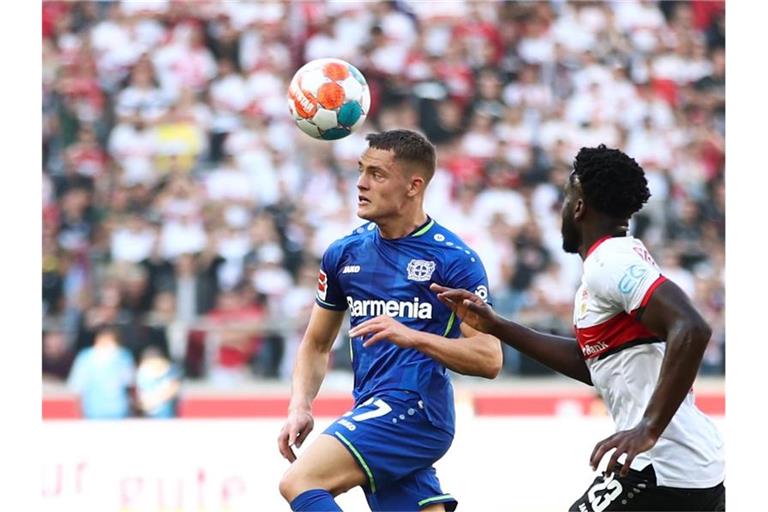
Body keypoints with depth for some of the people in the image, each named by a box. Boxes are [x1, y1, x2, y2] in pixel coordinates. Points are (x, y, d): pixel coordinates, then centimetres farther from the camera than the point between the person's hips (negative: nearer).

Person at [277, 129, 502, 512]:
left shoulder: (454, 258, -7)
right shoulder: (345, 253, 11)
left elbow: (489, 359, -11)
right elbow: (317, 344, 20)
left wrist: (411, 336, -24)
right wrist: (299, 408, 2)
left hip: (413, 408, -7)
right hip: (373, 408, 7)